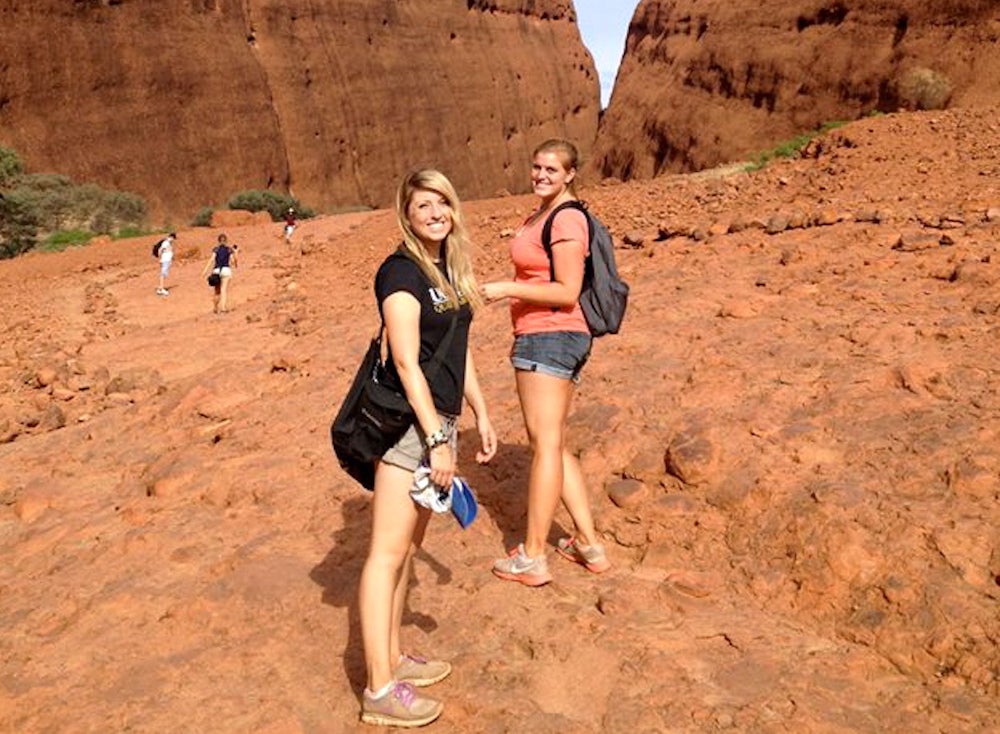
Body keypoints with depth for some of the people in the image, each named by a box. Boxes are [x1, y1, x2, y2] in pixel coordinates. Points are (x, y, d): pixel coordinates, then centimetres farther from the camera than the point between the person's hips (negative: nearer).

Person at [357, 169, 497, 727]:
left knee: (410, 545, 16)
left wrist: (481, 415, 18)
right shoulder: (402, 272, -11)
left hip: (440, 421, 9)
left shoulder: (450, 270, 15)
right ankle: (381, 690, 3)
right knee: (388, 553, -4)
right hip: (408, 423, -9)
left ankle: (393, 656, 29)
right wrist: (437, 441, -20)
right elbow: (407, 364, -18)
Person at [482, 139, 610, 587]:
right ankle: (588, 545, 20)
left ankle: (532, 558, -2)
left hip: (551, 337, -11)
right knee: (552, 445, 13)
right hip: (540, 338, 11)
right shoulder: (540, 215, 18)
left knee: (545, 442, -8)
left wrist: (509, 289, -17)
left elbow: (567, 292, -17)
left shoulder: (566, 219, -12)